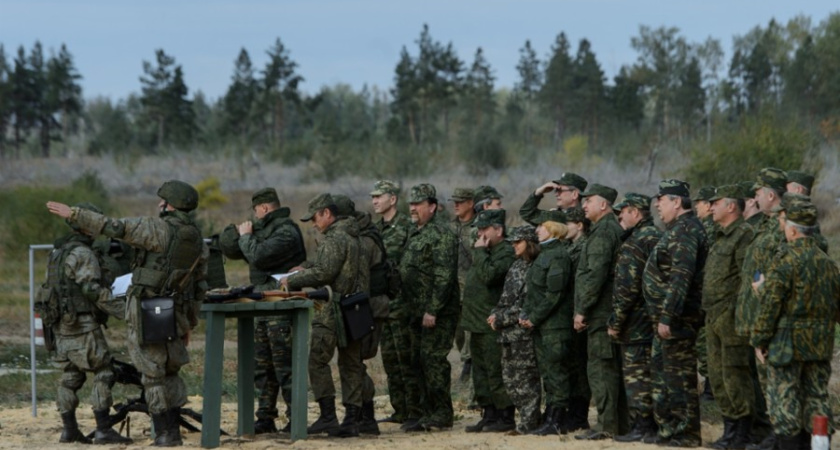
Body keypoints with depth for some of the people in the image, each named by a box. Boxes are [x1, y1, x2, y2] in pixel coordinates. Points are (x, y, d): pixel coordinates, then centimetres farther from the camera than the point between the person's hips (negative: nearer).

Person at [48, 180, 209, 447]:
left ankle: (164, 434, 0)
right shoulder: (198, 241, 8)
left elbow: (114, 227, -18)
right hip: (175, 314, 6)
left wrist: (73, 214, -13)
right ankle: (174, 431, 13)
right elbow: (199, 288, 13)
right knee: (170, 373, 17)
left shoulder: (158, 230, -13)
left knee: (153, 375, 0)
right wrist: (189, 325, 22)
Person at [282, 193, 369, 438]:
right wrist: (306, 268, 17)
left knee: (317, 360, -3)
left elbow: (324, 273, -19)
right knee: (351, 365, 8)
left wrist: (292, 281, -8)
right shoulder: (353, 237, 17)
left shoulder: (334, 239, -13)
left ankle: (328, 416, -8)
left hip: (334, 310, -9)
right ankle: (351, 420, 8)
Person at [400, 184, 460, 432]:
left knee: (433, 359, -9)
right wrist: (415, 309, 19)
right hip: (419, 312, 10)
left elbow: (444, 276, -21)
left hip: (438, 312, -10)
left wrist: (432, 310, -24)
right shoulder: (415, 234, 18)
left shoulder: (441, 234, -13)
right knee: (419, 361, 12)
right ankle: (428, 412, 19)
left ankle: (442, 415, -4)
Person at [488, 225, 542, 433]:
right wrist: (495, 315, 1)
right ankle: (530, 418, 19)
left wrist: (502, 318, -13)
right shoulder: (516, 266, 15)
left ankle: (529, 422, 3)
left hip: (525, 332, -9)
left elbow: (528, 304, -16)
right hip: (509, 332, 9)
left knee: (525, 378, -4)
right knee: (509, 378, 10)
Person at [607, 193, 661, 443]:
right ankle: (658, 421, 16)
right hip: (656, 319, 9)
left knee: (636, 374, -4)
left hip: (637, 325, -9)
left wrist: (615, 322, -13)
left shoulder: (633, 244, -15)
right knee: (654, 373, 13)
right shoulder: (658, 237, 13)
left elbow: (626, 289, -19)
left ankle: (642, 426, -5)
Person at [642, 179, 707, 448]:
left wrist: (666, 317, -25)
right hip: (667, 318, 11)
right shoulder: (677, 230, 18)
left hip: (676, 318, -11)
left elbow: (679, 279, -23)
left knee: (680, 375, -7)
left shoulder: (685, 231, -15)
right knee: (662, 371, 15)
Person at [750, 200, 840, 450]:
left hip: (788, 342, -6)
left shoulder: (784, 264, -15)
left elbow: (769, 308, -15)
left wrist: (759, 341, -7)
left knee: (785, 400, 0)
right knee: (817, 396, 11)